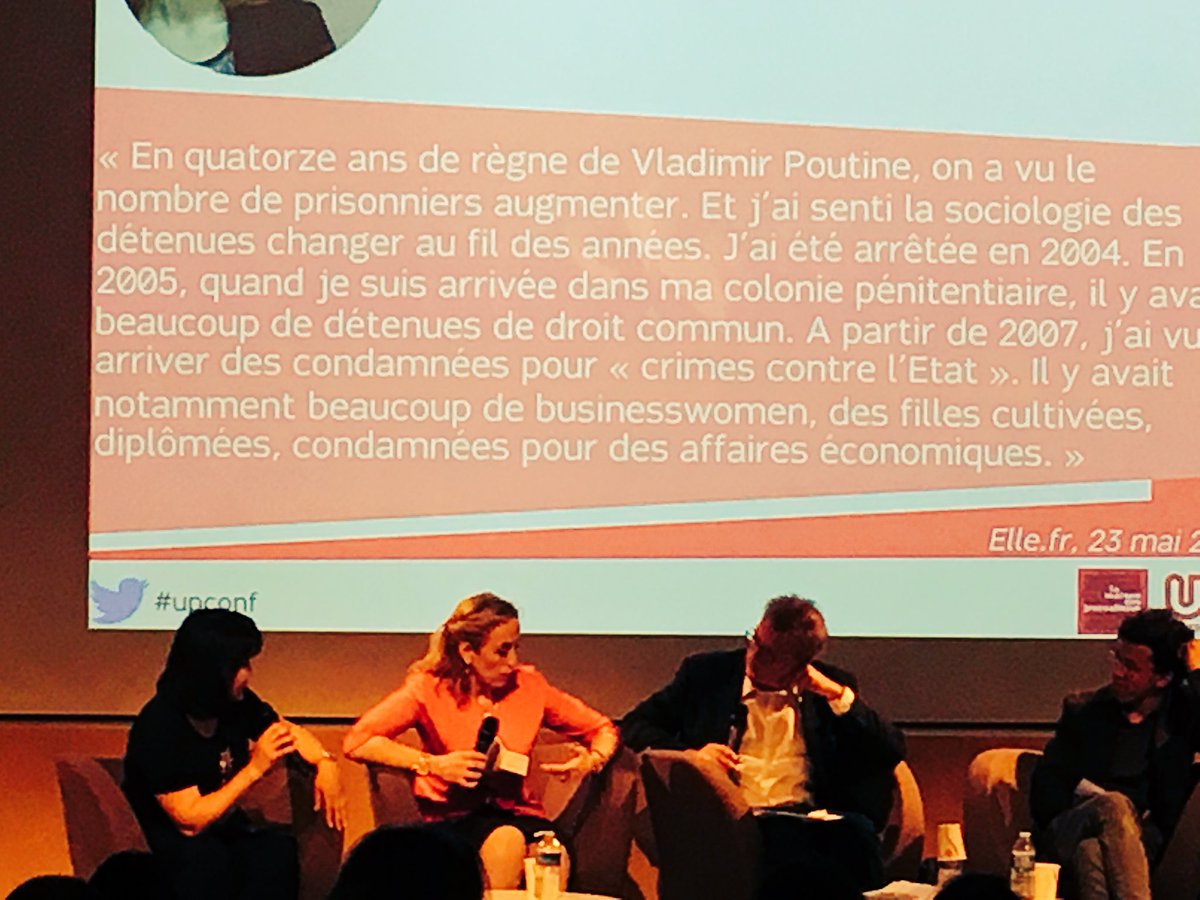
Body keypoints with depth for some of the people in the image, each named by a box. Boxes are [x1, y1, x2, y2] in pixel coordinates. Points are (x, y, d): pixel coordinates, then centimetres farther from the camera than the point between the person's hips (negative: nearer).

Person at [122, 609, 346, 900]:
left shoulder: (238, 703, -2)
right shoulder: (159, 726, -23)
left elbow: (290, 733, 17)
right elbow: (190, 821, -26)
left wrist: (324, 762, -5)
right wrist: (255, 769, -26)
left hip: (224, 831, 6)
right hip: (169, 845, -5)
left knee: (278, 848, -27)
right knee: (205, 858, -39)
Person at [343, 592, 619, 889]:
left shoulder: (529, 685, 5)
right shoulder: (430, 690, -3)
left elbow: (603, 729, 16)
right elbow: (356, 742, -14)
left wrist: (594, 759, -7)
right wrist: (433, 764, -21)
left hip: (518, 816, 3)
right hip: (452, 817, -3)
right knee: (505, 841, -37)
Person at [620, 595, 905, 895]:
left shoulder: (834, 686, 17)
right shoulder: (707, 672, 15)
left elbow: (891, 752, 10)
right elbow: (635, 725, 14)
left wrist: (836, 695, 1)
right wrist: (689, 755, -4)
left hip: (809, 820, 2)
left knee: (856, 831, -34)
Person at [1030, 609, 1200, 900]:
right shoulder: (1084, 708, 17)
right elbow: (1044, 794, 11)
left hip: (1144, 845, -1)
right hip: (1066, 839, 1)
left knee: (1091, 851, -35)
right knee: (1114, 804, -33)